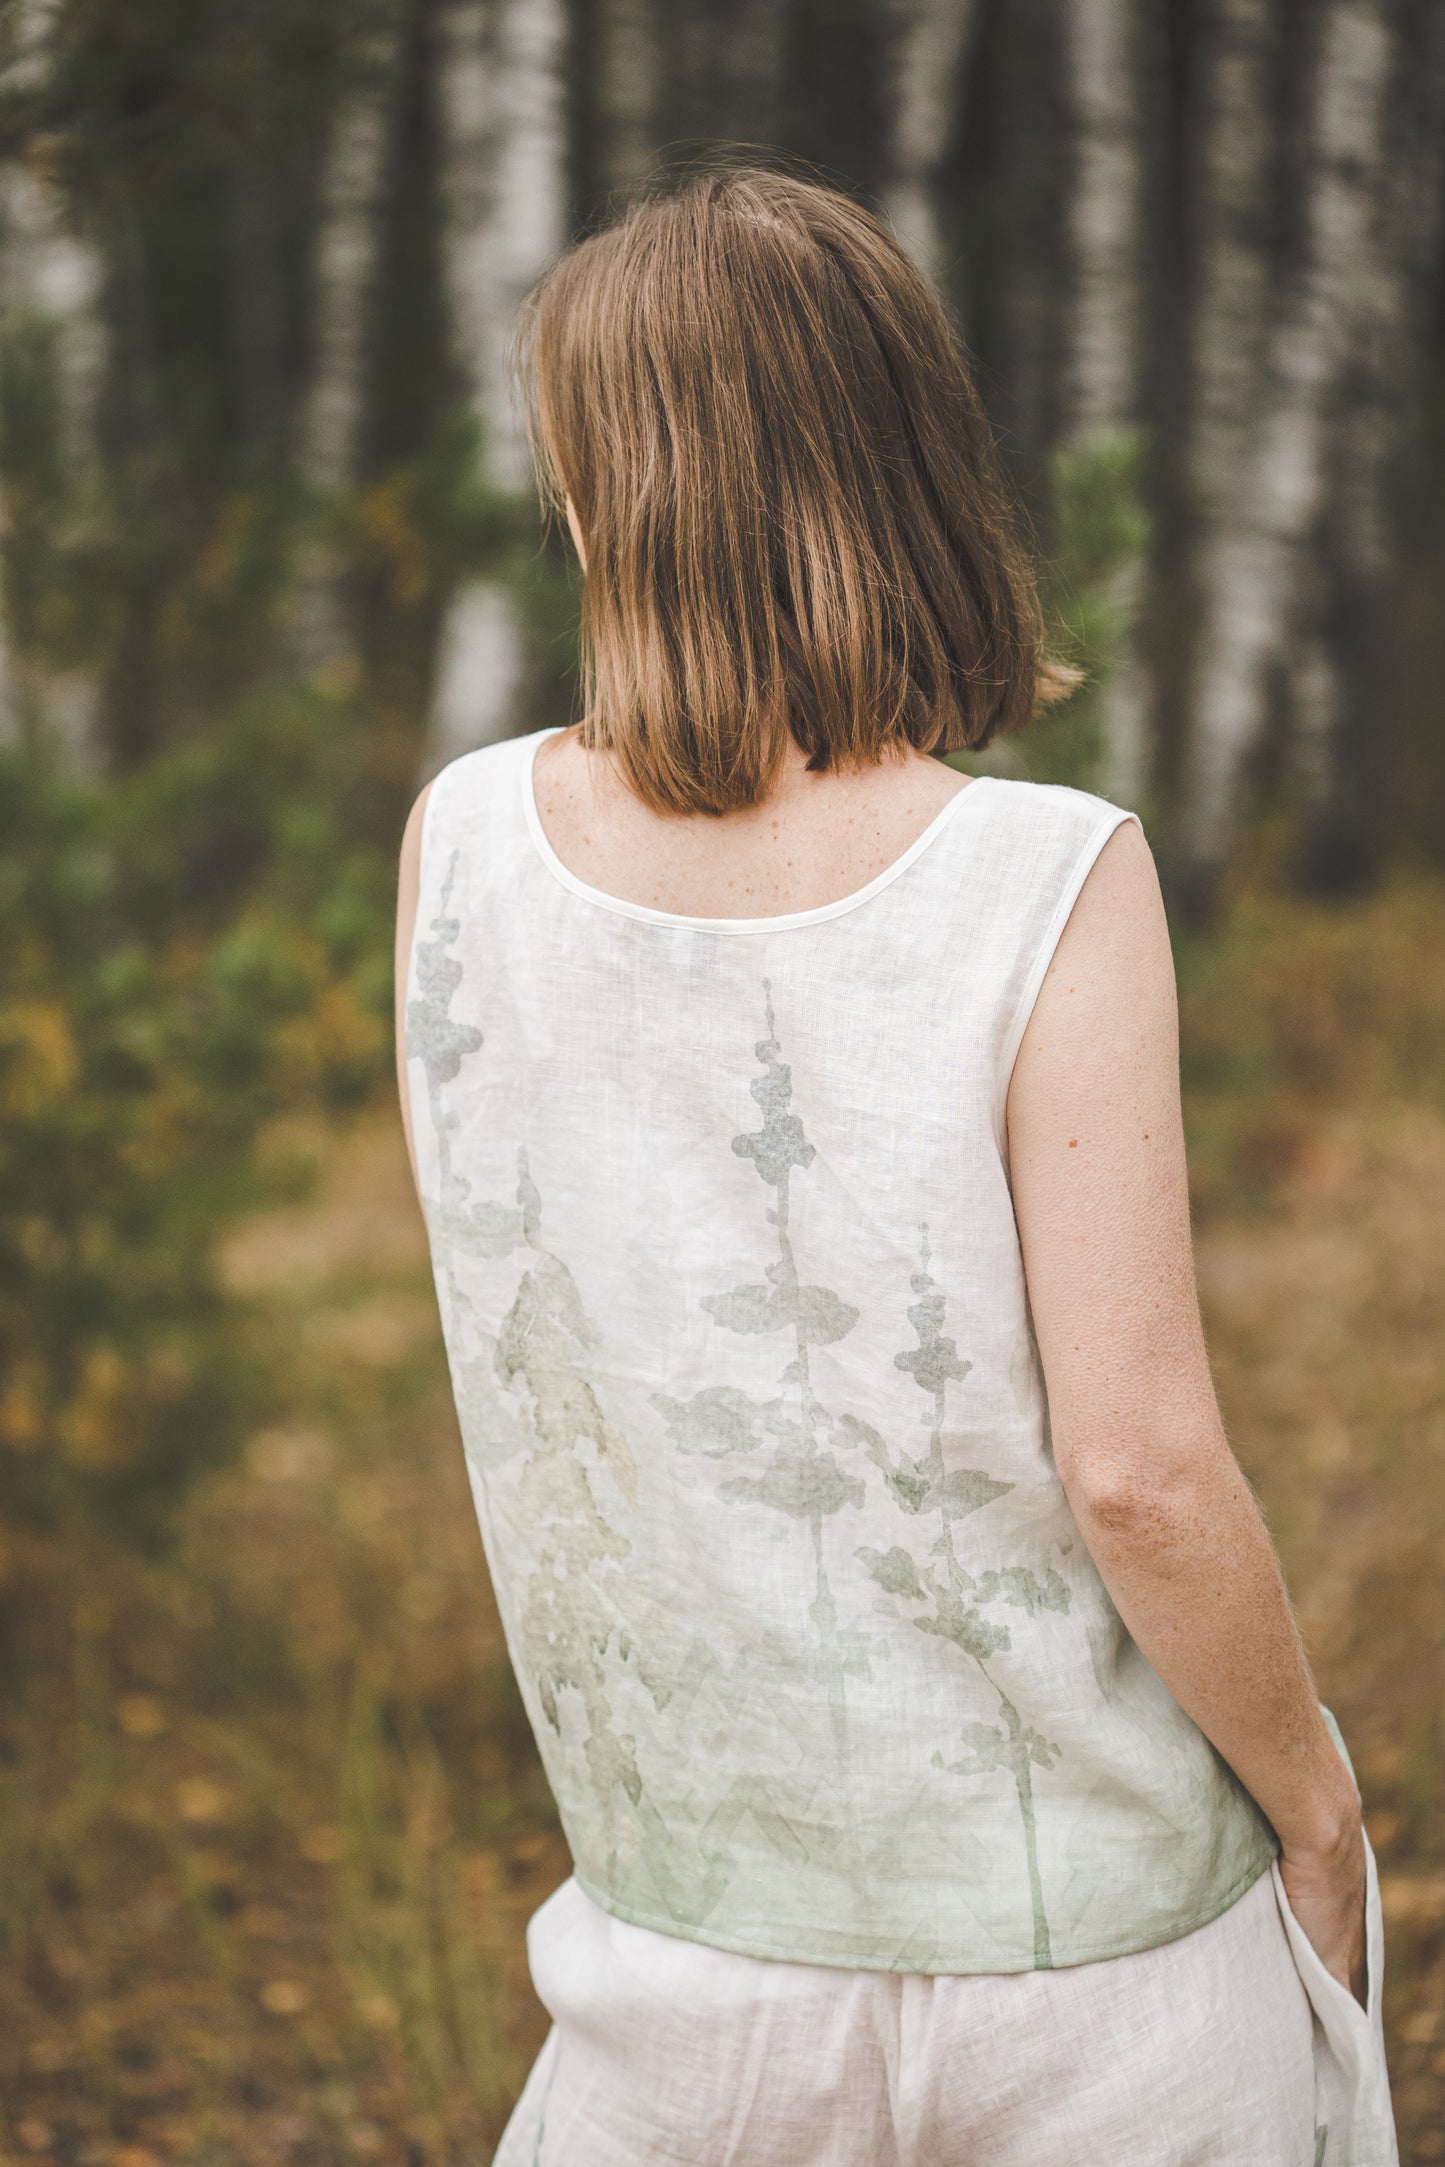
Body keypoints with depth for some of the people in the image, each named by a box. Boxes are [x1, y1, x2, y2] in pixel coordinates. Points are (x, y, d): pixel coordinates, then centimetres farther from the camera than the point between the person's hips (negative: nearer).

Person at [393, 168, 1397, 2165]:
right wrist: (1317, 1808, -2)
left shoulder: (463, 842, -8)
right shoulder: (1050, 884, -19)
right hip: (1096, 1946, -2)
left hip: (705, 1933, 2)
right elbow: (1137, 1466, -19)